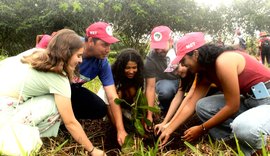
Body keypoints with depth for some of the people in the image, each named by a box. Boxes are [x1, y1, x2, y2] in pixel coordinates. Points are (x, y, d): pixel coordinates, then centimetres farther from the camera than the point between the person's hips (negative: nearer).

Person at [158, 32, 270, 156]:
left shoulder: (223, 62, -25)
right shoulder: (206, 71, 3)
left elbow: (232, 106, -22)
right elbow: (190, 103, 4)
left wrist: (202, 129, -12)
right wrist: (169, 129, 3)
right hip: (248, 100, 8)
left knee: (244, 128, -37)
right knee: (202, 106, -1)